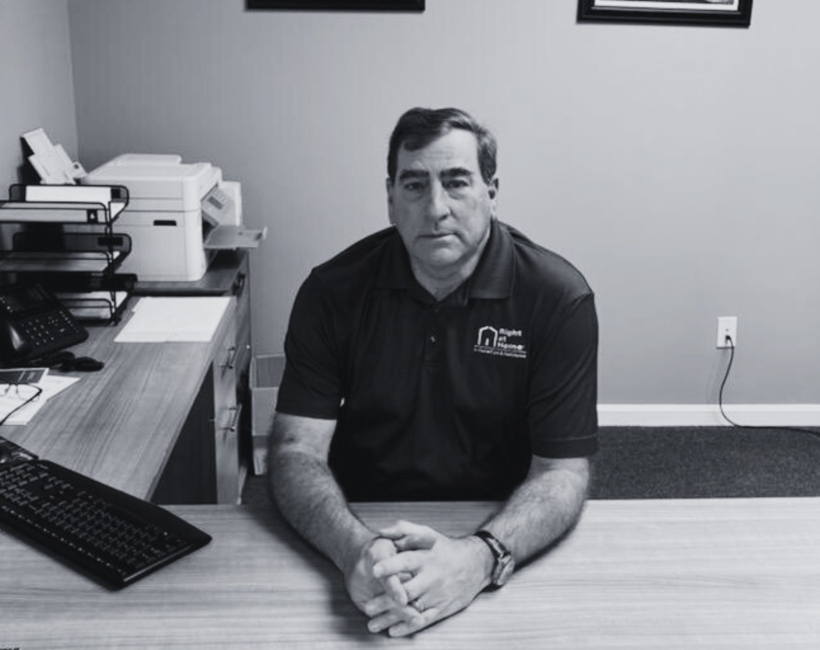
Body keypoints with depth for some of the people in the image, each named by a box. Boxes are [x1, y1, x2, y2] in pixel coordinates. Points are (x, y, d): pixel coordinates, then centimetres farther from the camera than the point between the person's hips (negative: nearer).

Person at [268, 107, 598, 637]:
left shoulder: (558, 298, -9)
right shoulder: (333, 290, -6)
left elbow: (563, 473, -12)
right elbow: (297, 452, -9)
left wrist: (480, 558, -30)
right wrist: (357, 549, -29)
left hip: (504, 539, 0)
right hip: (363, 530, 0)